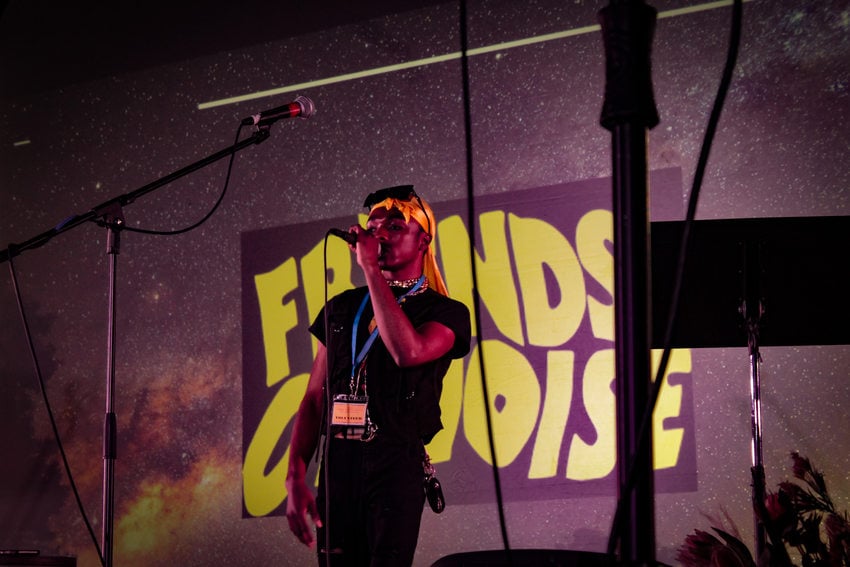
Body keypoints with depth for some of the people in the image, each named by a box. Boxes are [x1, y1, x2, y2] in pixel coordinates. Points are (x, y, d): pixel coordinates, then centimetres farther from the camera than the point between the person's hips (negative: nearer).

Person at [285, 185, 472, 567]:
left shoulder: (446, 313, 3)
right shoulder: (342, 307, 17)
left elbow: (408, 352, -21)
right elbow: (314, 398, 14)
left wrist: (371, 268, -15)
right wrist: (295, 478, 3)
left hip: (397, 466, -4)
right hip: (338, 467, 4)